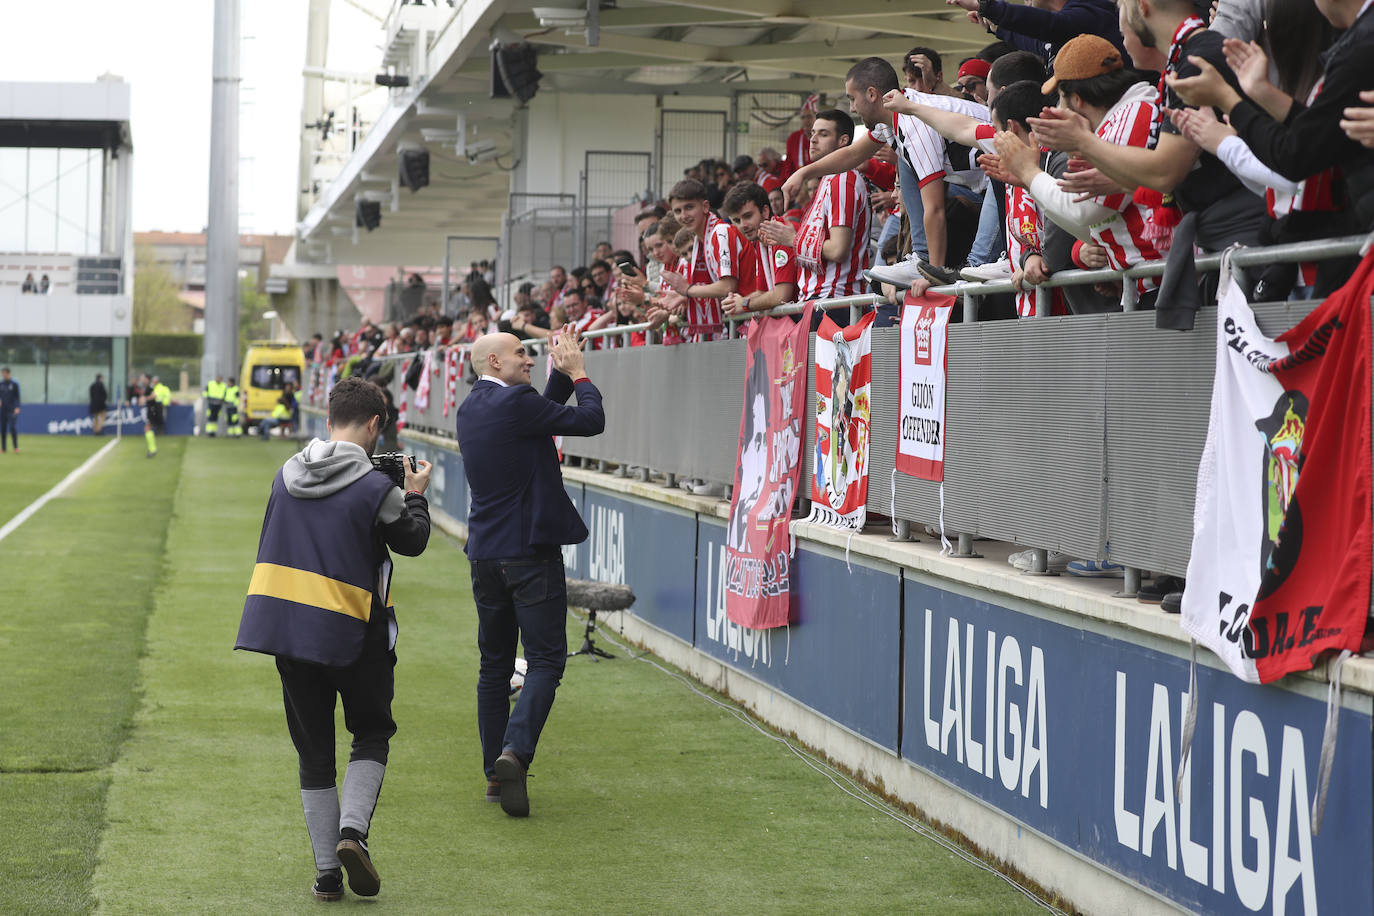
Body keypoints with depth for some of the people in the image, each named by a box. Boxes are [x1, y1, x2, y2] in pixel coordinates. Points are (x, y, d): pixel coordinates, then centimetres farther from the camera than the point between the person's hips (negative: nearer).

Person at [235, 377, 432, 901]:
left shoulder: (287, 476, 3)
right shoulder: (376, 488, -13)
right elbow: (412, 541, 1)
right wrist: (416, 496, 19)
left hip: (285, 627, 4)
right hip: (352, 634, -4)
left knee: (313, 750, 12)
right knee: (372, 734, 16)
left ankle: (327, 873, 11)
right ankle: (352, 830, -7)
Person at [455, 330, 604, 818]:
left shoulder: (470, 407, 11)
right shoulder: (515, 402, -15)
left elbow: (541, 416, 22)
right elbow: (590, 420, -11)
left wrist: (562, 375, 16)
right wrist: (577, 373, 3)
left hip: (485, 553, 8)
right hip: (530, 551, -8)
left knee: (494, 664, 13)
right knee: (546, 659, -4)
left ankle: (495, 774, 15)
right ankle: (514, 752, -21)